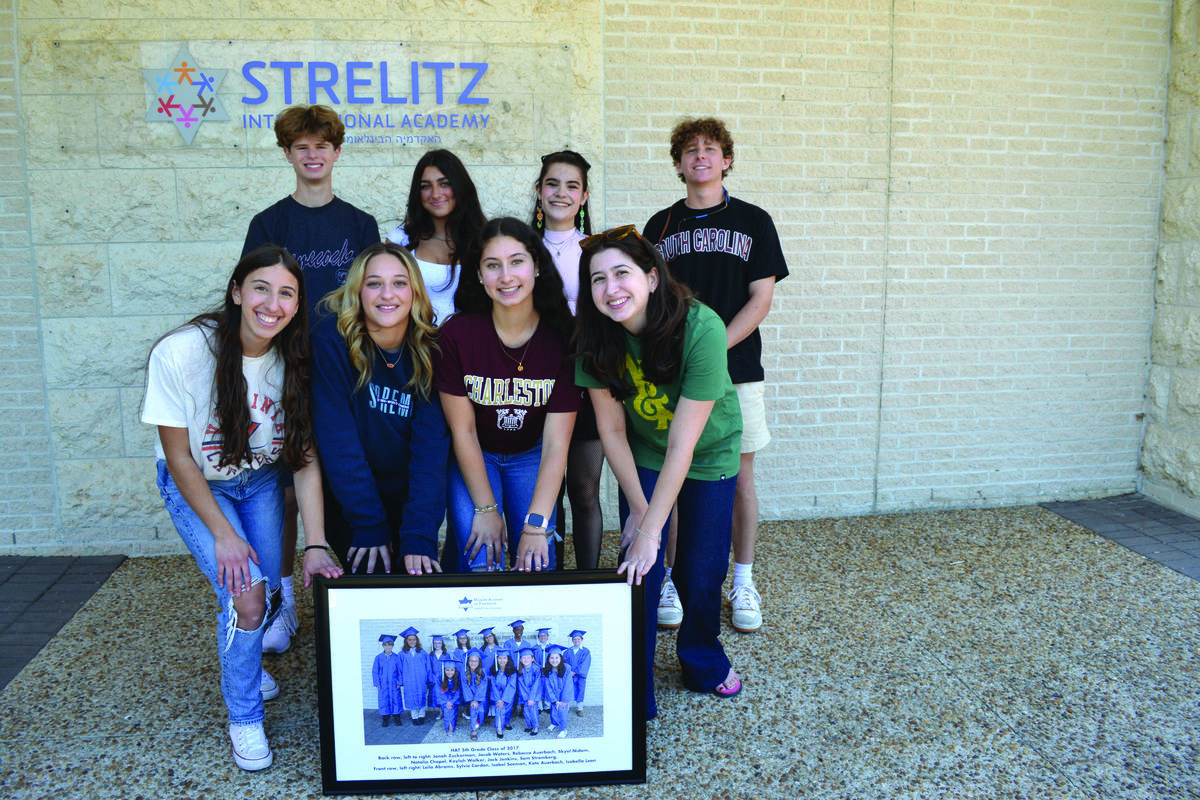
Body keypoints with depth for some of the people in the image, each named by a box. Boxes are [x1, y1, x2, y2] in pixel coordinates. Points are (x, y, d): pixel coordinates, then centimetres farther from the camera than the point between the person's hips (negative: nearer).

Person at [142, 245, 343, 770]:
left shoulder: (294, 361, -18)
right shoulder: (180, 353, -28)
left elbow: (306, 460, -15)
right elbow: (179, 458, -18)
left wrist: (316, 545, -23)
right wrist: (223, 534, -19)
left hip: (259, 482, 4)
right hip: (195, 487, -3)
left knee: (267, 597, 3)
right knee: (245, 597, -19)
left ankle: (242, 655, 43)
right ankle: (243, 718, 7)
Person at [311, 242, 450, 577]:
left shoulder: (429, 349, -11)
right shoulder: (332, 339, -17)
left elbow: (432, 444, -17)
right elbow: (336, 436, -19)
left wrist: (420, 536, -25)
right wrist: (369, 525, -21)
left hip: (409, 495, 2)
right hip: (347, 497, -2)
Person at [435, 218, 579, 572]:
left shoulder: (562, 337, -20)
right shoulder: (456, 334, -21)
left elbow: (556, 443, -20)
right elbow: (462, 430, -13)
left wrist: (536, 525, -26)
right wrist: (486, 509, -15)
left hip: (531, 456, 1)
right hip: (473, 458, -1)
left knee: (536, 564, -10)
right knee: (481, 562, -15)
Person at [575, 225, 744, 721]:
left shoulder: (702, 329, -34)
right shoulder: (597, 339, -22)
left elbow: (683, 444, -33)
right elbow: (612, 430, -12)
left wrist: (651, 530, -32)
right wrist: (637, 508, -13)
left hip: (709, 456, -2)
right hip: (643, 459, 2)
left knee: (702, 573, 4)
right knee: (638, 572, -6)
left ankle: (704, 664, 35)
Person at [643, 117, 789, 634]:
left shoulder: (753, 222, 5)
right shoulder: (660, 225, 10)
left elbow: (760, 300, -1)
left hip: (736, 368, -1)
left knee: (739, 476, 5)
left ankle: (743, 584, 18)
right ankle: (671, 580, 16)